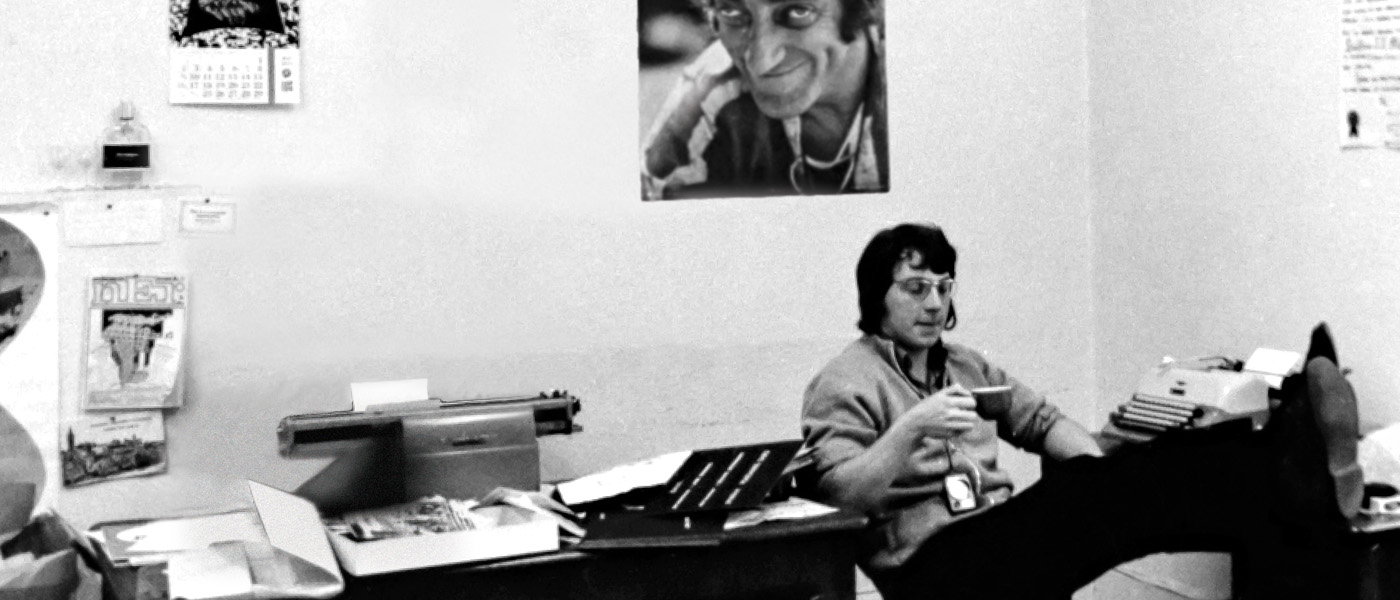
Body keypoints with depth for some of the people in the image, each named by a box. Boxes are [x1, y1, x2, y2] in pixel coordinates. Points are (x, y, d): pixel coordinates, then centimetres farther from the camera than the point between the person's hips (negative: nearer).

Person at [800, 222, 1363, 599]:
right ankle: (1287, 482, -46)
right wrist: (910, 429, -23)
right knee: (1084, 492, -32)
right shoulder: (843, 384, 0)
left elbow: (1041, 421, 20)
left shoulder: (965, 366, 23)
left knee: (1134, 485, -21)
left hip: (1001, 540, 7)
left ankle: (1294, 483, -43)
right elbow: (838, 495, -10)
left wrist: (1102, 472, -1)